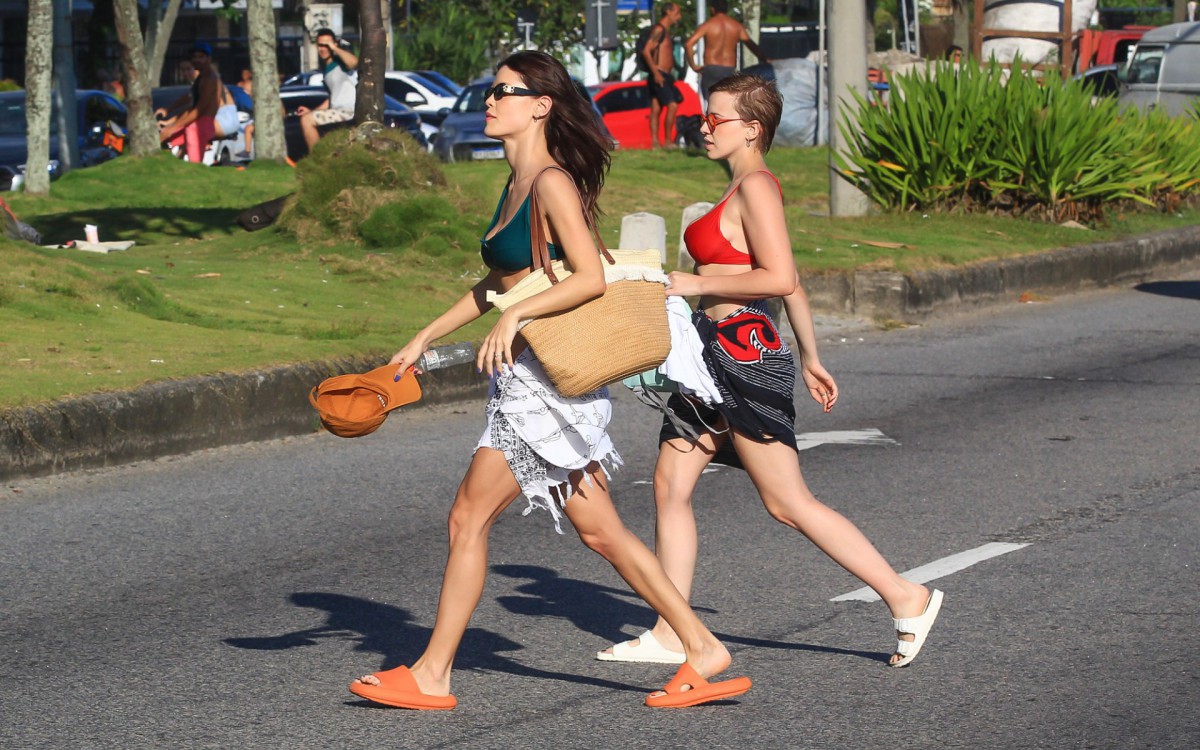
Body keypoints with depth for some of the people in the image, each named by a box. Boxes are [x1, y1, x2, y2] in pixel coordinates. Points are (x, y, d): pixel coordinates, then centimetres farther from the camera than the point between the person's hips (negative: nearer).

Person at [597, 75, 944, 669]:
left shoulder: (756, 186, -14)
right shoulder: (745, 188, 15)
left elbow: (779, 278, -22)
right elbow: (789, 284, 21)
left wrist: (695, 284, -16)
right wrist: (809, 358, 26)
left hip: (742, 353, -10)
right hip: (716, 355, 10)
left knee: (788, 503, -5)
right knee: (671, 485, 7)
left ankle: (906, 599, 1)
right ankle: (671, 634, 10)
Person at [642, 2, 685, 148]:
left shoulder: (665, 30, 19)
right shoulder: (659, 29, -11)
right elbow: (646, 51, -19)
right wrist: (655, 73, -22)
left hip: (663, 76, 10)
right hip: (659, 75, -10)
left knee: (656, 109, 6)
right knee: (672, 105, -16)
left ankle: (655, 141, 4)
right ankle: (668, 140, -15)